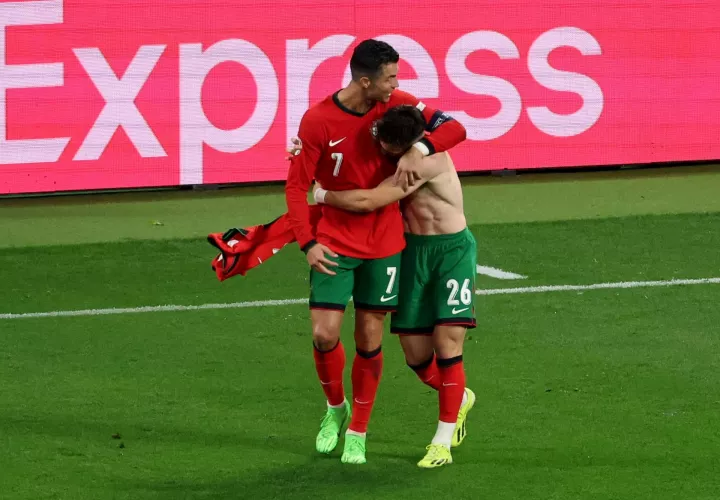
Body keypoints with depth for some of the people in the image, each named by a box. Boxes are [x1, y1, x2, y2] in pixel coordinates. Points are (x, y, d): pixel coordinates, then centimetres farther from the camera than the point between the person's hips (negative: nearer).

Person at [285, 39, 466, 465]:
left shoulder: (397, 105, -5)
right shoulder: (317, 121, -13)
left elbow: (455, 128, -7)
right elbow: (297, 185, -8)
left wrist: (419, 148, -26)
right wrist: (308, 243, -18)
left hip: (384, 242, 2)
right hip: (336, 243, -2)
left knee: (370, 339, 5)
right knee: (325, 335, -8)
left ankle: (358, 432, 19)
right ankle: (336, 407, 22)